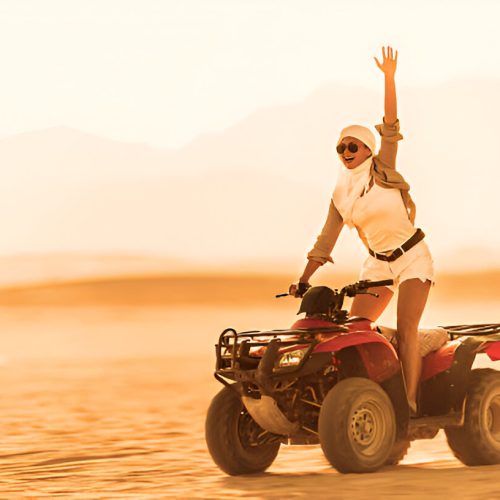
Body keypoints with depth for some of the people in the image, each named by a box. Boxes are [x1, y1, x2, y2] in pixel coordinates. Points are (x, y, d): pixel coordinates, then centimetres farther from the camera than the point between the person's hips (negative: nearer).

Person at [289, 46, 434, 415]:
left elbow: (391, 126, -17)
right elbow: (325, 242, 8)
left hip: (413, 257, -5)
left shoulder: (384, 169, -6)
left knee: (406, 328, -18)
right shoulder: (341, 195, 6)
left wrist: (389, 78, -27)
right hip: (378, 264, 5)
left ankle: (410, 400, -20)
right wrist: (303, 281, 1)